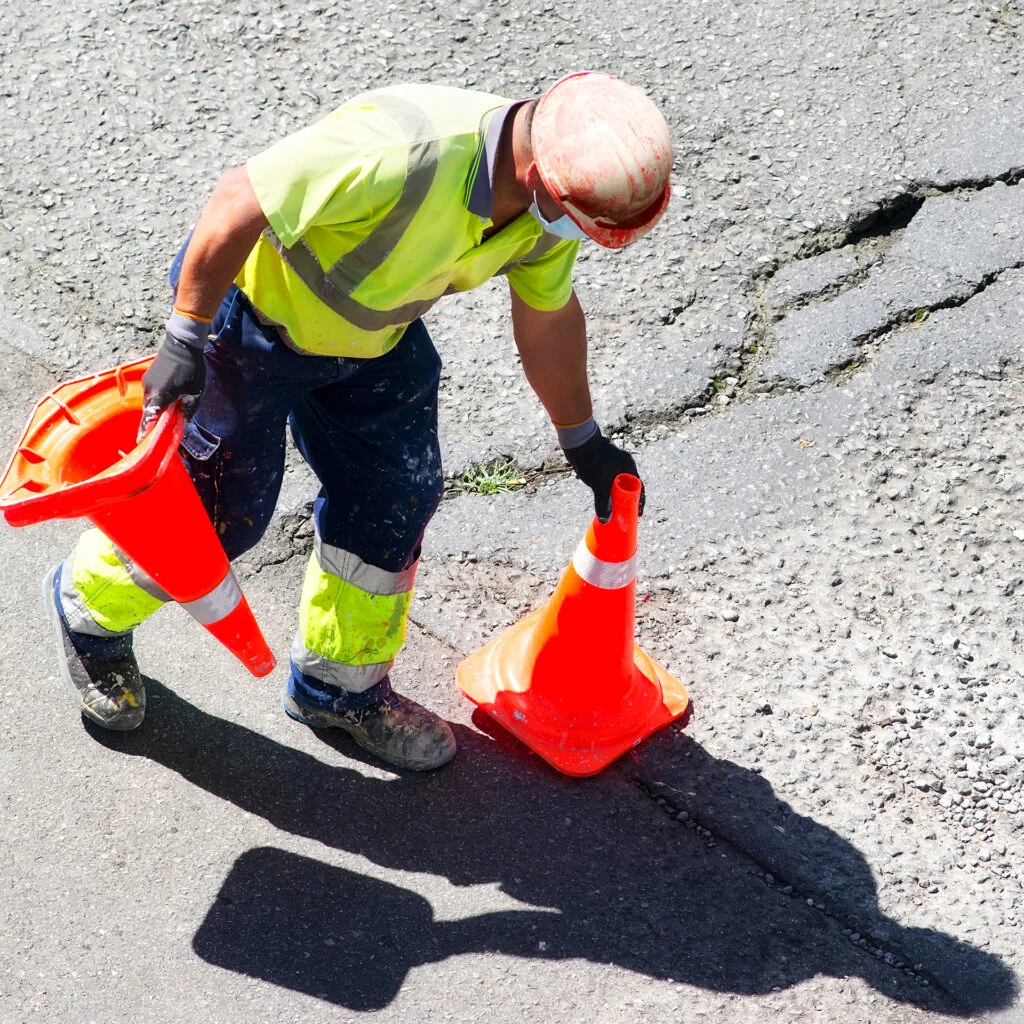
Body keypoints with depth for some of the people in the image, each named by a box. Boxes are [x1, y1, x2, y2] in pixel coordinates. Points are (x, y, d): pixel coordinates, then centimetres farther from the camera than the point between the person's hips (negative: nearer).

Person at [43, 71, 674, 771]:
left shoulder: (551, 198, -16)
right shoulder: (408, 155, -42)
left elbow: (547, 313, 4)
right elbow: (240, 201, -34)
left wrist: (583, 440, 15)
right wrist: (187, 339, -28)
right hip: (254, 311, -7)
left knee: (397, 499, 7)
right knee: (219, 507, 4)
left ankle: (339, 682, 29)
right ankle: (90, 609, 34)